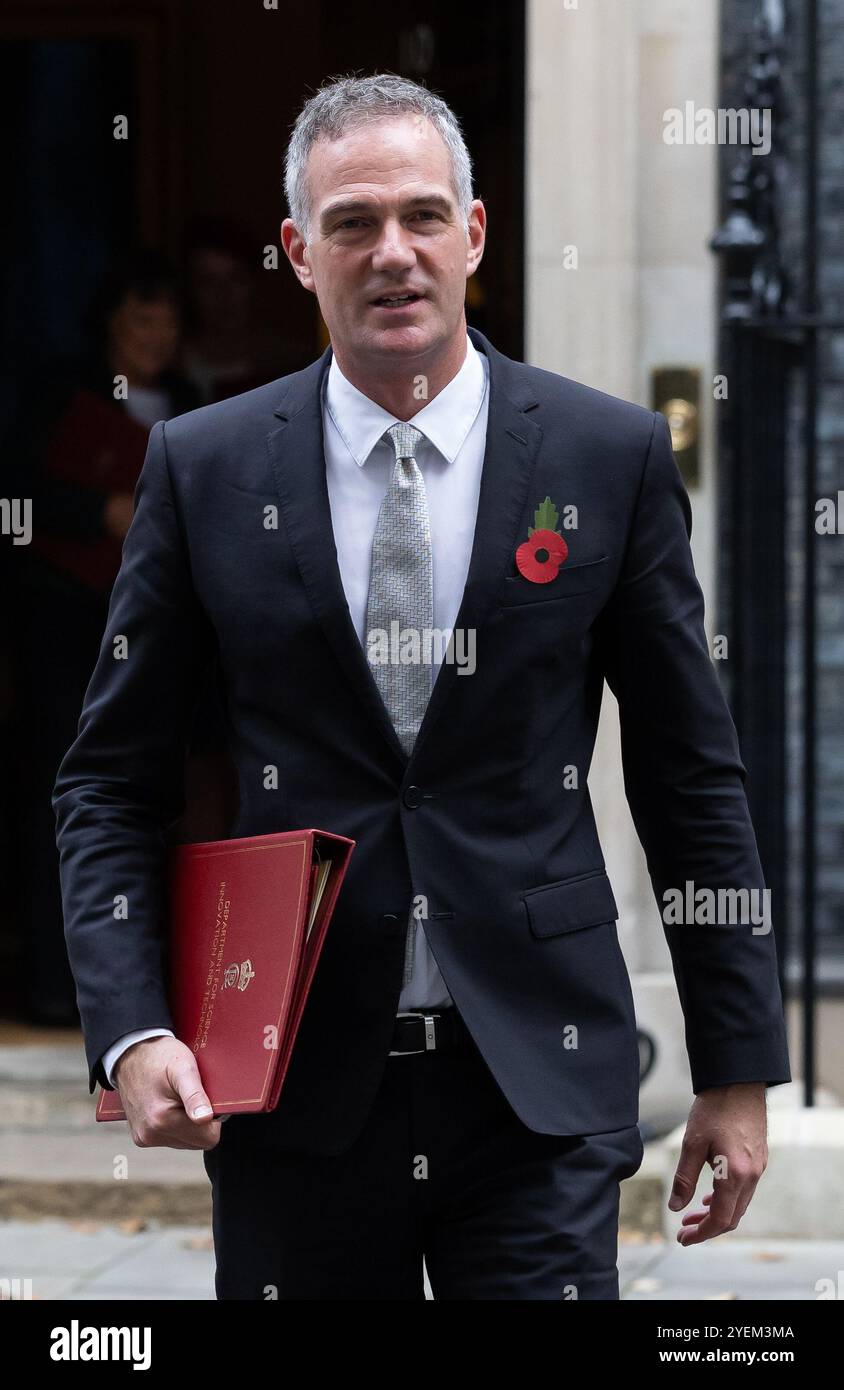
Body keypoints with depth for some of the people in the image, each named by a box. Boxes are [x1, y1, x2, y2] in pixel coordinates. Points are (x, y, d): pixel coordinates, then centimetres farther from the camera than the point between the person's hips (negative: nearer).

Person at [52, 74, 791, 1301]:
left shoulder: (611, 455, 3)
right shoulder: (204, 467, 4)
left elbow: (692, 775, 7)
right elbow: (110, 782, 6)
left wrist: (738, 1064, 5)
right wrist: (132, 1035, -8)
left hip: (540, 1090, -1)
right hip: (289, 1092, 1)